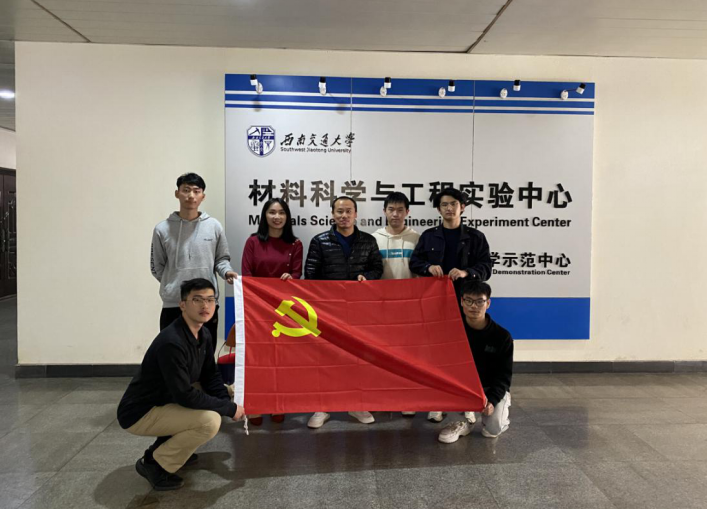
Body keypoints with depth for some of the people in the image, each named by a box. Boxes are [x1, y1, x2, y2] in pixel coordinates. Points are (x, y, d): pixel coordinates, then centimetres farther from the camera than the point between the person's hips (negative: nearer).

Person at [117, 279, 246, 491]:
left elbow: (210, 376, 7)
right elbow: (185, 396, -30)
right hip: (140, 412, -9)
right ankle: (155, 464, -4)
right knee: (210, 420, -26)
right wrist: (229, 409, -21)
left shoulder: (203, 334, -1)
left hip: (166, 400, 9)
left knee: (221, 395, 10)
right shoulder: (172, 343, -30)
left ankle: (166, 444, 15)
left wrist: (228, 401, -10)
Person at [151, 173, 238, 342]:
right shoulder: (162, 229, 1)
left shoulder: (214, 226, 3)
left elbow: (221, 258, 9)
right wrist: (175, 285, 3)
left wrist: (227, 272, -10)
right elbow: (157, 267, 8)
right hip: (173, 305, -1)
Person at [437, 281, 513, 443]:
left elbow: (504, 375, -13)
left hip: (492, 388, -1)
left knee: (493, 430, -21)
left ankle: (502, 407, 16)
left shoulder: (502, 336, -16)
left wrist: (492, 400, -27)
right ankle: (467, 420, -7)